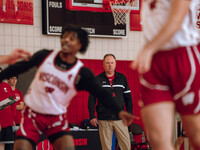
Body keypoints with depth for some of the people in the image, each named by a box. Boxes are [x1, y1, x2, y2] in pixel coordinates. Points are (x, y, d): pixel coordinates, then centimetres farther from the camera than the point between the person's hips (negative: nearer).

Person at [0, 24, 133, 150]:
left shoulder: (81, 73, -9)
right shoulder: (45, 56, -4)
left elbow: (102, 94, -10)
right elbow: (19, 68, 10)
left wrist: (119, 111, -23)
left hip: (57, 119, -1)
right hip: (32, 114, 1)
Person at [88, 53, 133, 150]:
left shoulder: (122, 78, 9)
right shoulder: (97, 80, 4)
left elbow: (128, 98, 12)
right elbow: (91, 99, 3)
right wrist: (92, 116, -4)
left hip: (120, 118, 1)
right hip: (104, 119, -1)